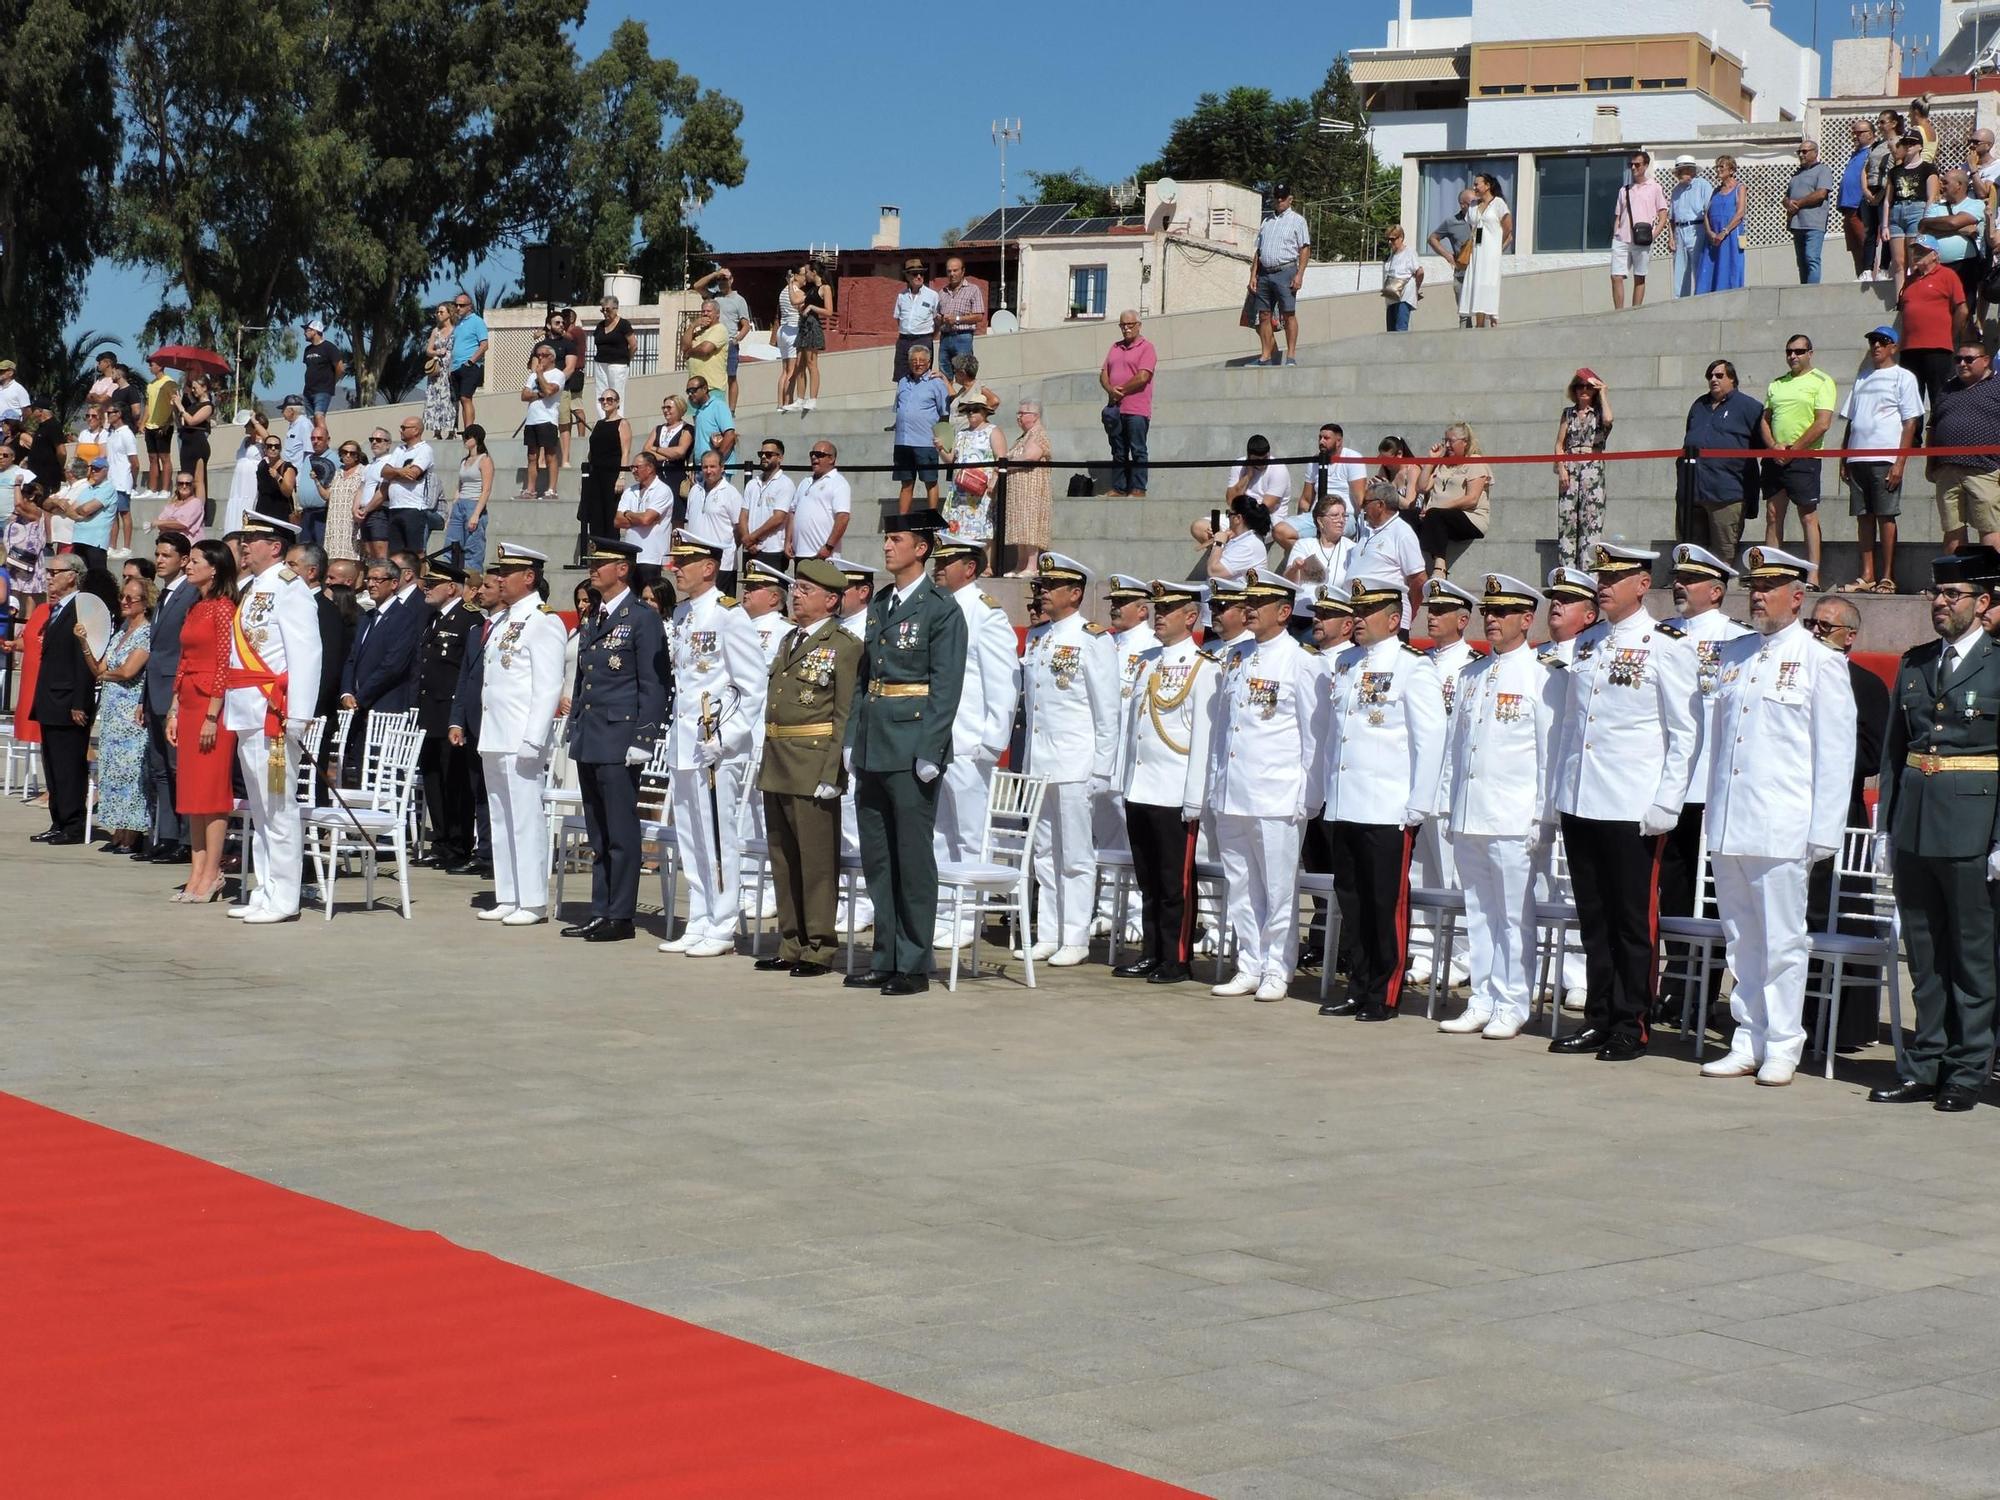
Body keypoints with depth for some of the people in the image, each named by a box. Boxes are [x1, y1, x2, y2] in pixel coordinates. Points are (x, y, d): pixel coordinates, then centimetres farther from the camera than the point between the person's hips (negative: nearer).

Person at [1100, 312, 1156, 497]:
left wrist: (1121, 391, -8)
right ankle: (1118, 488, 12)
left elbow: (1142, 377, -13)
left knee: (1138, 451, -5)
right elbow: (1103, 373, 14)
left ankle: (1138, 489, -4)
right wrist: (1111, 390, -6)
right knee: (1118, 452, 9)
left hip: (1136, 410, -6)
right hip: (1115, 409, 7)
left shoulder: (1146, 347, -2)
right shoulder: (1115, 347, 19)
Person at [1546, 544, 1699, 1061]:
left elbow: (1685, 733, -6)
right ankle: (1599, 1018, 18)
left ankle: (1632, 1027, 8)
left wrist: (1665, 805, -11)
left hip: (1634, 809, -6)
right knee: (1593, 917, 10)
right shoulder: (1586, 643, 14)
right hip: (1579, 804, 6)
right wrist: (1558, 789, 13)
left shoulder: (1665, 646, -5)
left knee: (1634, 921, 1)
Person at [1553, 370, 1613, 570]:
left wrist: (1603, 394, -3)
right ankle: (1567, 570, -5)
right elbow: (1559, 444, 11)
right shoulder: (1568, 413, 16)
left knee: (1590, 519, -8)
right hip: (1569, 470, 2)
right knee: (1566, 518, -4)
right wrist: (1561, 469, -3)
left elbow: (1608, 420, -16)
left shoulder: (1598, 413, 9)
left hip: (1593, 469, -2)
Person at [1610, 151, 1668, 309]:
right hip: (1621, 240, 3)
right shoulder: (1624, 190, 17)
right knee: (1616, 277, -6)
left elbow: (1663, 217, 4)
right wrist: (1615, 236, 5)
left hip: (1642, 241, -3)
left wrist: (1653, 235, -9)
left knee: (1639, 279, 3)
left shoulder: (1654, 188, 7)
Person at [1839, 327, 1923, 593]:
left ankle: (1887, 578, -4)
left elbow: (1910, 423, -4)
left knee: (1885, 516, -6)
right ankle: (1867, 577, 7)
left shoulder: (1903, 377, 3)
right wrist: (1843, 459, 14)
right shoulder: (1861, 379, 21)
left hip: (1885, 459, -6)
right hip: (1857, 458, 6)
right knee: (1863, 517, 4)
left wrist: (1900, 462, -13)